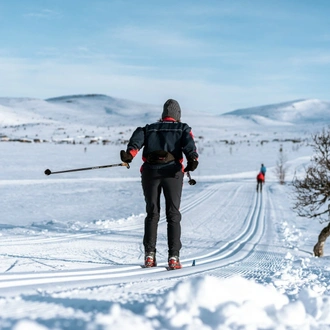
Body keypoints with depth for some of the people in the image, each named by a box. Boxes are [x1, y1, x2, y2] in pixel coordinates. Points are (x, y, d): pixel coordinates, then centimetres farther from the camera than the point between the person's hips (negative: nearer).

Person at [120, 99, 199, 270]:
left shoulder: (149, 128, 26)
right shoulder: (183, 128, 20)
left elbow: (138, 137, 3)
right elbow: (188, 143, -3)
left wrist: (130, 152, -14)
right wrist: (193, 158, -20)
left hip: (150, 171, 2)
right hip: (172, 171, -2)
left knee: (152, 213, 11)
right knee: (173, 214, 3)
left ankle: (149, 254, 4)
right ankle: (173, 257, -7)